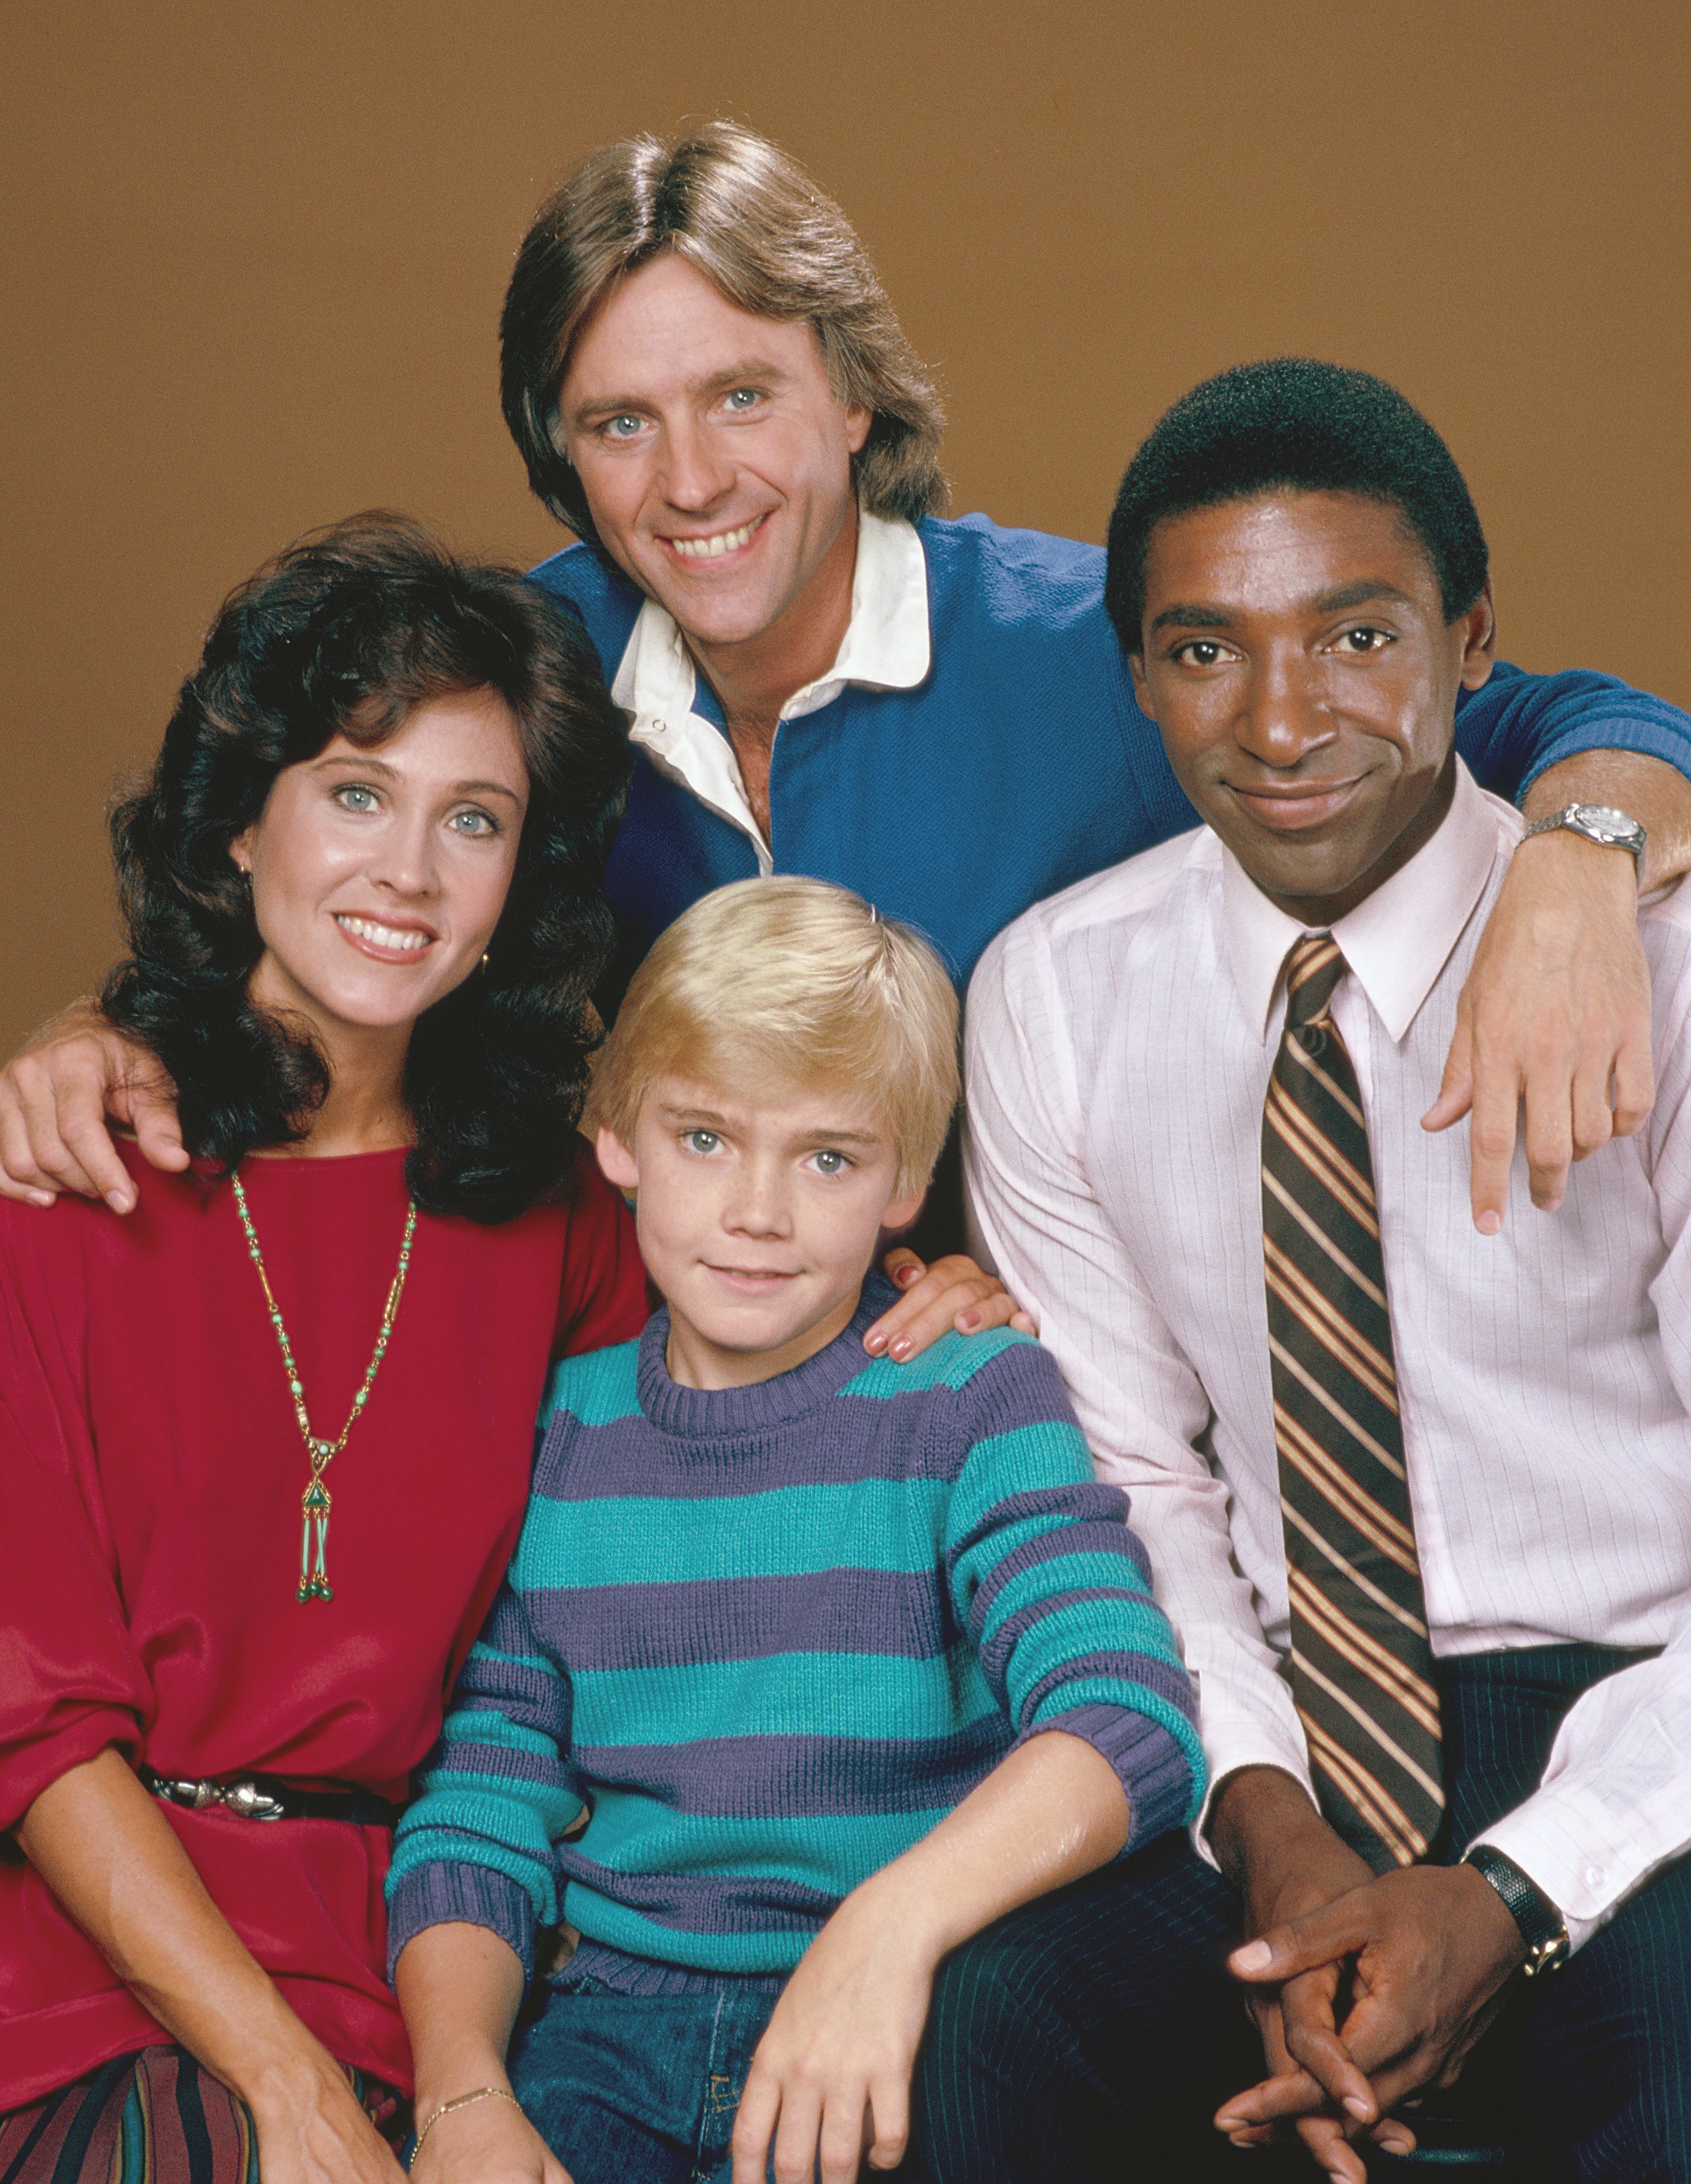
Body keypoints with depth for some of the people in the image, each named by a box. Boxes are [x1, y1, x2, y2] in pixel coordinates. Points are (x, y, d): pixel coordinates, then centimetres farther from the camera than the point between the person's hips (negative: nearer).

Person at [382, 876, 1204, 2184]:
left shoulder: (973, 1402, 0)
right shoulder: (556, 1432, 9)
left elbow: (1131, 1722, -16)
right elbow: (476, 1817, 7)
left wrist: (894, 1918, -33)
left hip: (898, 2032, -2)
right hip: (616, 2015, 2)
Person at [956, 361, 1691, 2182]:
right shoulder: (1051, 994, 1)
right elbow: (1138, 1475, 6)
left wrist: (1511, 1898, -19)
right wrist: (1268, 1826, -11)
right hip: (1252, 1732, 3)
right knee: (946, 2019, -23)